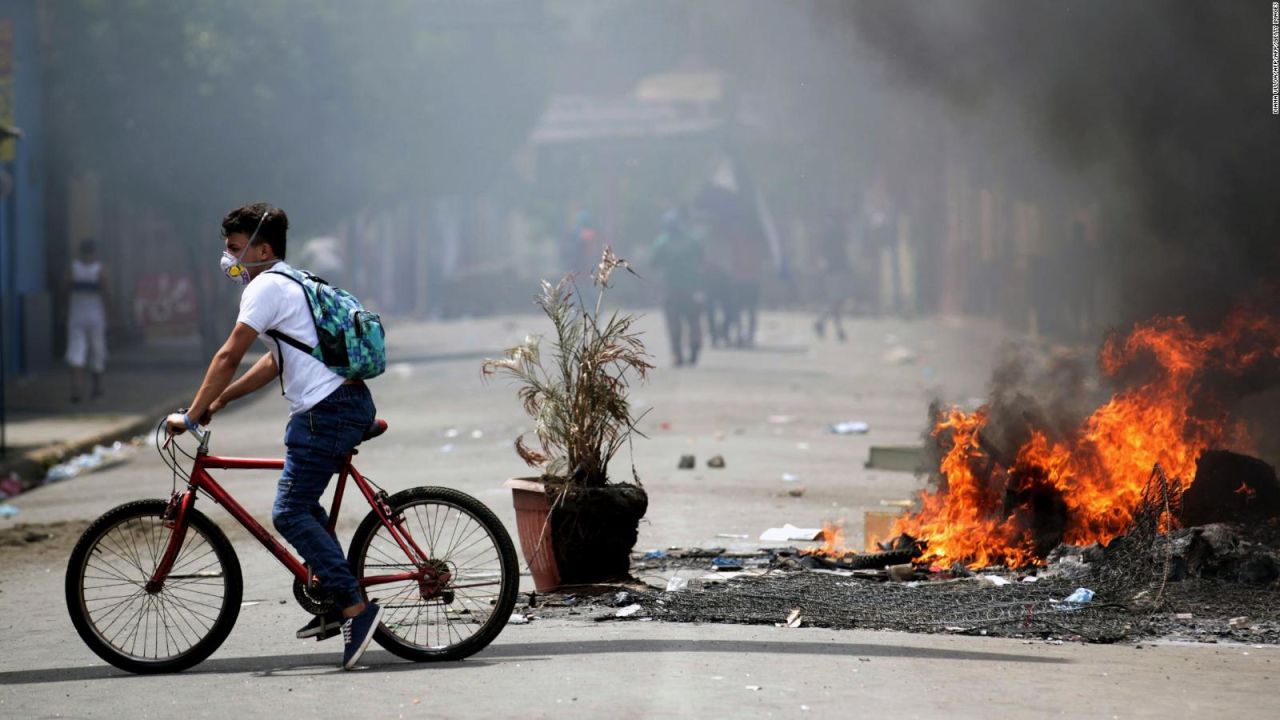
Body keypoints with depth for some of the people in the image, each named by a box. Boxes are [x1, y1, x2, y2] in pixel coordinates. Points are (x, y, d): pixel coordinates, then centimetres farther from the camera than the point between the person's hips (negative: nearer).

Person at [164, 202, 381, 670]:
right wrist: (220, 400, 24)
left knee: (289, 515, -9)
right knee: (303, 502, 22)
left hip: (324, 412, -10)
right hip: (351, 403, 10)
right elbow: (276, 361, 27)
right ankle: (337, 603, 21)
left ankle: (356, 606, -17)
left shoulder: (266, 287, -8)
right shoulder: (293, 284, 23)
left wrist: (192, 416, -8)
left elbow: (229, 357, -12)